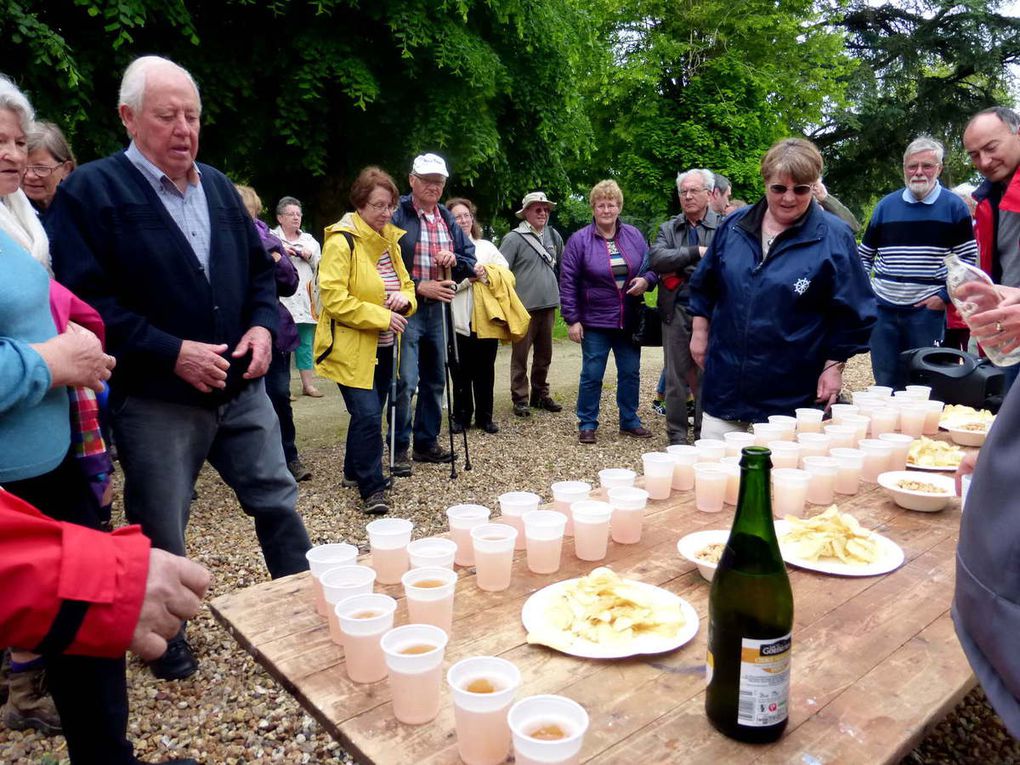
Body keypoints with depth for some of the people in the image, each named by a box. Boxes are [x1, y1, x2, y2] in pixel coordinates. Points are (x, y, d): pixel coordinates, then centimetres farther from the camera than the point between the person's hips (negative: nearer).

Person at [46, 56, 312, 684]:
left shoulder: (219, 186, 10)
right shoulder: (90, 191, -7)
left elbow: (259, 268, 15)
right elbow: (85, 299, -14)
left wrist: (264, 326, -4)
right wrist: (171, 353, -20)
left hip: (242, 387, 5)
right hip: (156, 401, -4)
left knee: (277, 500, 13)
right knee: (160, 534, 11)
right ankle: (168, 641, 34)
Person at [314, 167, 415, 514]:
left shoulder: (389, 238, 11)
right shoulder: (341, 241, -14)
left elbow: (405, 282, 21)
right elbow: (333, 298, -20)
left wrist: (404, 298, -4)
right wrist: (381, 316, -21)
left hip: (384, 346, 8)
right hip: (352, 347, -8)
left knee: (369, 413, 16)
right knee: (368, 415, -13)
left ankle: (354, 471, 33)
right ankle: (372, 488, 0)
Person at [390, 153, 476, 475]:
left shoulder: (447, 219, 13)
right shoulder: (397, 215, -8)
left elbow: (470, 258, 16)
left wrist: (455, 260, -7)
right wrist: (419, 287, -18)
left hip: (438, 309, 7)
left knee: (435, 379, 13)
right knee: (405, 381, -11)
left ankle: (426, 442, 25)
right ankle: (399, 448, 3)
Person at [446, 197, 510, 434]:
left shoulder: (486, 246, 16)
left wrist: (486, 273, -9)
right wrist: (470, 277, -15)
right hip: (458, 320, -3)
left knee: (485, 370, 8)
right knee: (461, 372, 4)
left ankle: (485, 417, 18)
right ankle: (461, 417, 18)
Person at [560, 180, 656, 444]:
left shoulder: (634, 236, 5)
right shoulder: (579, 240, -5)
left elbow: (651, 266, 13)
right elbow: (567, 283, -6)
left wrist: (646, 280, -11)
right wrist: (572, 320, -10)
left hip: (629, 321, 4)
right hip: (594, 322, -3)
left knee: (630, 372, 11)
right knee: (592, 375, 3)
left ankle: (629, 421, 26)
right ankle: (587, 424, 16)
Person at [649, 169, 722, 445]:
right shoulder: (668, 229, 10)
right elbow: (656, 258, -8)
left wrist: (680, 266, -13)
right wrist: (696, 252, -16)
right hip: (677, 311, 3)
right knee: (676, 375, 8)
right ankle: (676, 435, 19)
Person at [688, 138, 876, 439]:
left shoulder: (834, 237, -4)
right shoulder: (735, 225, 6)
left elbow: (852, 314, -2)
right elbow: (704, 285, 17)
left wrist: (834, 366, -4)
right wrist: (700, 333, 14)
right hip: (724, 385, 3)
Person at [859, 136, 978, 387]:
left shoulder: (953, 207, 1)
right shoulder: (886, 205, 8)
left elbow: (968, 258, 0)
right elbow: (865, 254, 15)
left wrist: (945, 296, -8)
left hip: (927, 310, -3)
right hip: (882, 308, 3)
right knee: (885, 384, 10)